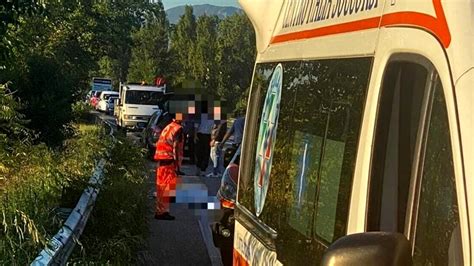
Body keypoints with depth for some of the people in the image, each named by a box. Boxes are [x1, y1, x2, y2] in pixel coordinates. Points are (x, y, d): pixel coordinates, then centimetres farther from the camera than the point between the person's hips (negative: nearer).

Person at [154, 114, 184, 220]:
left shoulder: (168, 127, 18)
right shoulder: (178, 129, -9)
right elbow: (176, 148, -15)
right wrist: (177, 165, -15)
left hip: (160, 160, 9)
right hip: (168, 161, -9)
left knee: (161, 187, 14)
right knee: (167, 187, -6)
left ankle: (159, 211, 20)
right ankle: (163, 212, -6)